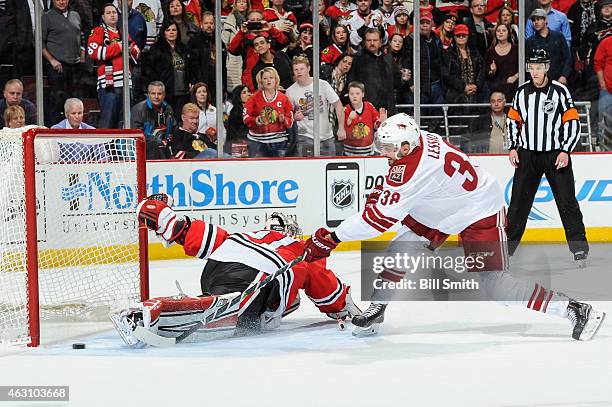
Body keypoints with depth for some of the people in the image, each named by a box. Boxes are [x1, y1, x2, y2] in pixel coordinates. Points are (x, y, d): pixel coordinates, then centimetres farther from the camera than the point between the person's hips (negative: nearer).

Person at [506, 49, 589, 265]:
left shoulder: (560, 91, -7)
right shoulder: (522, 92, 5)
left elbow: (573, 123, -7)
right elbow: (514, 120, 15)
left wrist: (566, 151, -14)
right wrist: (513, 148, 5)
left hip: (556, 155, -3)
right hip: (528, 155, 3)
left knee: (567, 202, -4)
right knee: (518, 202, 5)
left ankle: (579, 249, 1)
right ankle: (507, 246, 13)